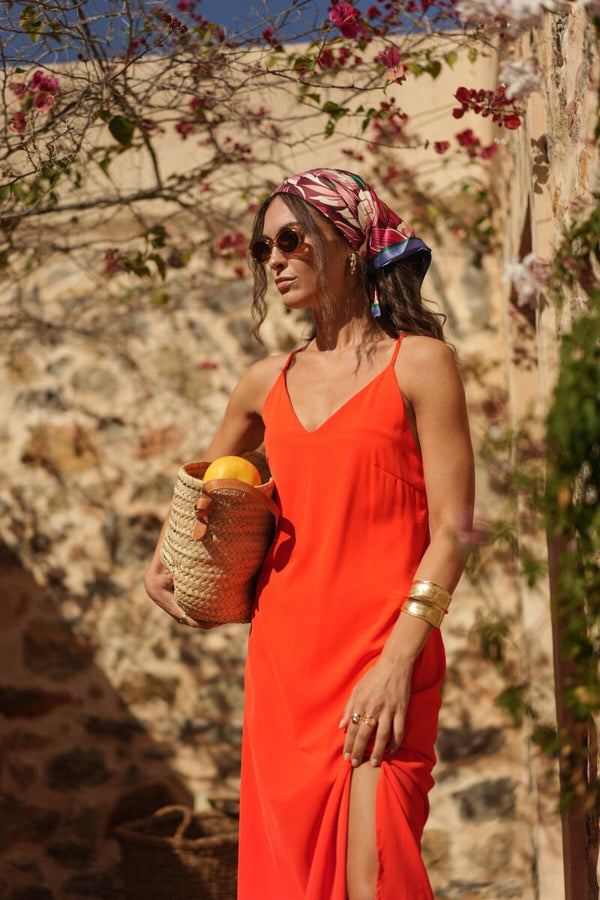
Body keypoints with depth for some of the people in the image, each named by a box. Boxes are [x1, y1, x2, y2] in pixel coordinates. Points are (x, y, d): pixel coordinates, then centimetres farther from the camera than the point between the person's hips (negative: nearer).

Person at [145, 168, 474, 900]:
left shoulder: (417, 363, -1)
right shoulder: (268, 382, 14)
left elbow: (451, 529, -7)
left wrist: (398, 661, -17)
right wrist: (162, 564, 18)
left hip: (378, 656, -5)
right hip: (282, 657, 5)